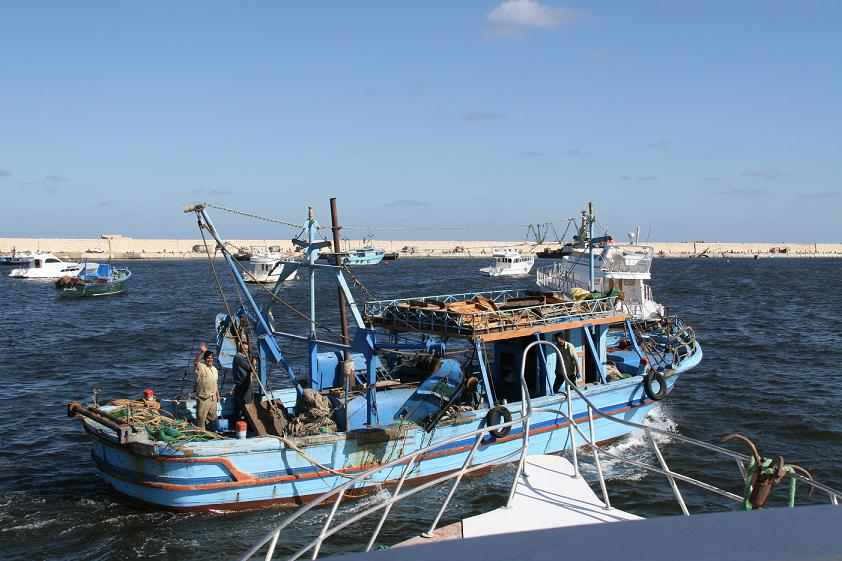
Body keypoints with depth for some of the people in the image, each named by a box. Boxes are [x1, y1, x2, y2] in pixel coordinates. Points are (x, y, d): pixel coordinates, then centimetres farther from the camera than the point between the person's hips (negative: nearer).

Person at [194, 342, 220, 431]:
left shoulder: (215, 369, 11)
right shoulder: (201, 367, -11)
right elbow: (195, 362, -34)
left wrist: (217, 395, 17)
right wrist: (201, 352, -48)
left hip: (213, 397, 6)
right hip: (203, 398, -6)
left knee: (212, 416, 17)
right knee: (201, 417, -2)